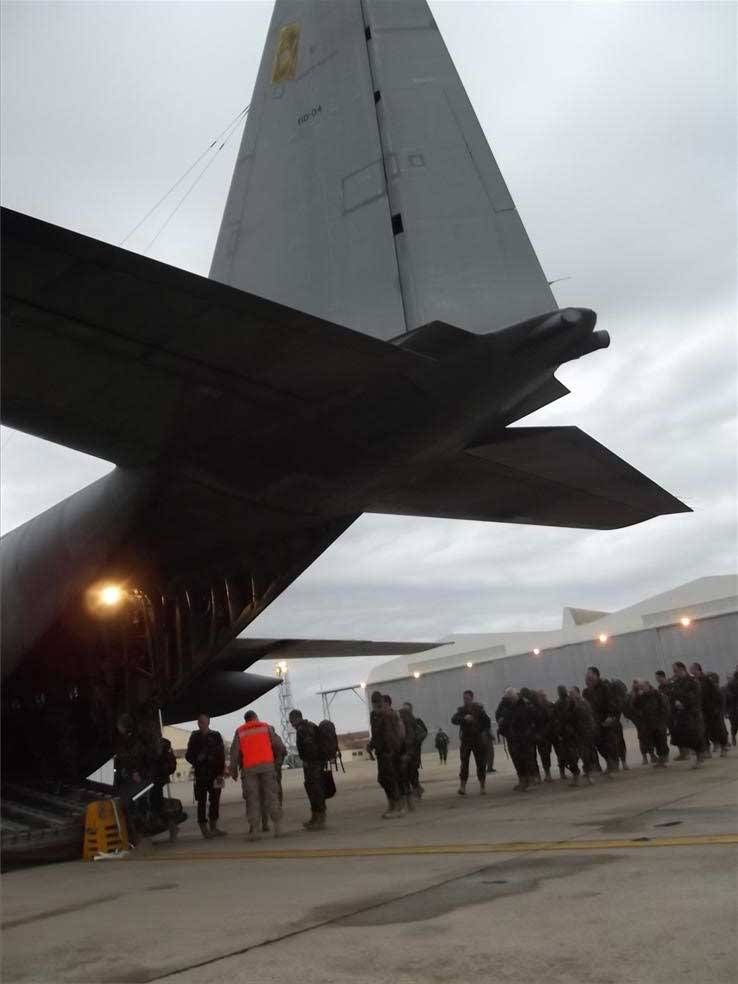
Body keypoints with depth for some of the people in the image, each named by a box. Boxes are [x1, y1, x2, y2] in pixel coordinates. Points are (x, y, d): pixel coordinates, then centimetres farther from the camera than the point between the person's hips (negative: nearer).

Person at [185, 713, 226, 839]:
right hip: (200, 775, -1)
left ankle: (213, 827, 18)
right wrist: (196, 762, -10)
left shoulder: (216, 736, 5)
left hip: (215, 773, 1)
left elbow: (221, 755, 0)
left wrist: (220, 772, -8)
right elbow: (189, 755, 9)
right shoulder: (194, 737, 7)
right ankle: (204, 828, 0)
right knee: (202, 801, -4)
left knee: (215, 800, 7)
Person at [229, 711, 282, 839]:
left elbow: (234, 751, 5)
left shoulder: (240, 732, 13)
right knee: (271, 795, 2)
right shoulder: (265, 727, 12)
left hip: (249, 768, 0)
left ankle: (254, 830, -3)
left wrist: (233, 770, 9)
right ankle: (277, 826, -5)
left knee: (252, 799, 3)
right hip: (267, 764, 0)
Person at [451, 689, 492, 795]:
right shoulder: (461, 710, 4)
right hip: (465, 740, 0)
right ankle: (462, 786, -9)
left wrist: (485, 732, -10)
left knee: (481, 764, 2)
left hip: (478, 740, 0)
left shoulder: (479, 708, 2)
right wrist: (464, 718, -30)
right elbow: (453, 720, -12)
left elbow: (487, 721, 5)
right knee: (464, 764, -8)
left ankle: (482, 786, 13)